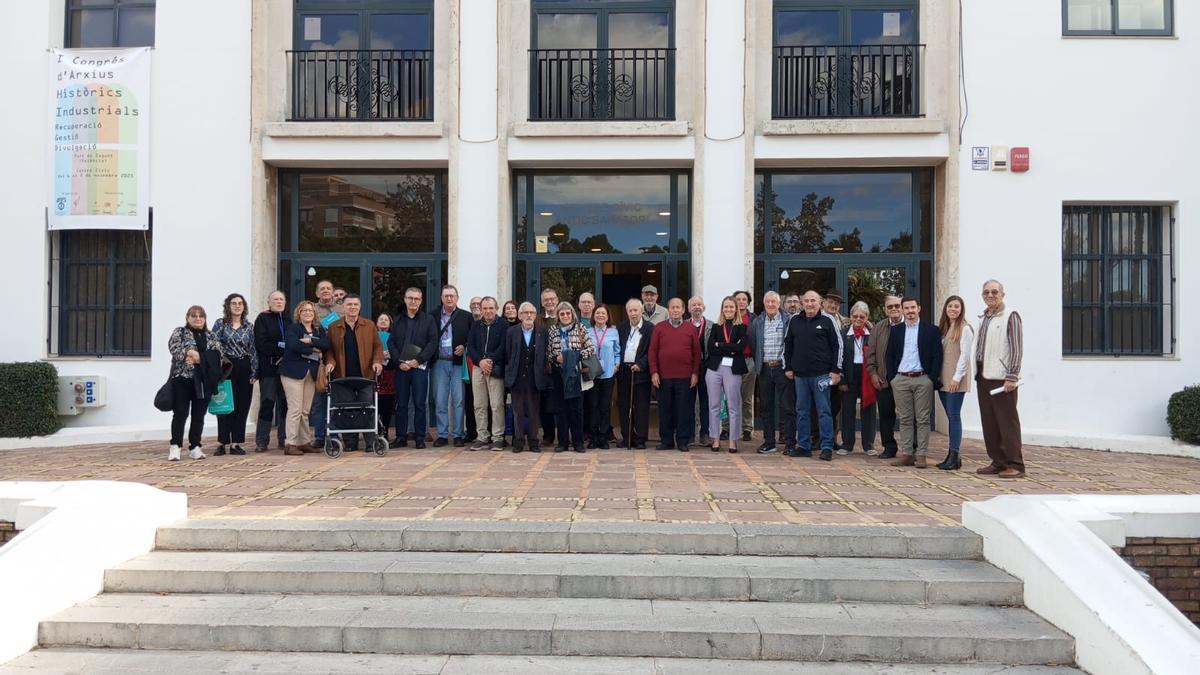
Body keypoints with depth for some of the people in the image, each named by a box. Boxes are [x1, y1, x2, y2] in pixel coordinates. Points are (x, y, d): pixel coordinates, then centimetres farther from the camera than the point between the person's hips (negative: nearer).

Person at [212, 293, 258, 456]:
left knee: (242, 407, 3)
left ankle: (236, 443, 10)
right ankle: (222, 443, 4)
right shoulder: (220, 324, 2)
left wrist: (253, 373, 3)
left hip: (245, 369, 3)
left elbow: (253, 350, 9)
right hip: (226, 368, -3)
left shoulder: (249, 326, 10)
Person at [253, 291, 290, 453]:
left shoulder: (288, 319, 16)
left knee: (285, 403, 3)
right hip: (268, 367, -4)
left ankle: (284, 439, 9)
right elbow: (260, 345, -8)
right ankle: (261, 442, 0)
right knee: (267, 402, -4)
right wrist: (280, 347, -13)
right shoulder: (262, 319, 2)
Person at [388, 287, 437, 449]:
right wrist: (399, 362, -6)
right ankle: (401, 437, 11)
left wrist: (418, 360, -11)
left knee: (420, 404, -2)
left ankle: (420, 437, 4)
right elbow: (391, 342, 9)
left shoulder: (428, 320, 6)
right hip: (401, 367, 2)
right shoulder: (397, 319, 13)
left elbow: (433, 342, -2)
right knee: (401, 404, 5)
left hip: (420, 367, -2)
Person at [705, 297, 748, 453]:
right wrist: (730, 350, -9)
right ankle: (715, 439, 13)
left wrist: (720, 346, -6)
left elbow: (741, 347, -10)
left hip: (733, 369, -2)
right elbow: (710, 348, 0)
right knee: (714, 405, 5)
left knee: (733, 406, 0)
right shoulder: (716, 327, 12)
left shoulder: (742, 327, 5)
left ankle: (733, 440, 7)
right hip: (714, 368, 3)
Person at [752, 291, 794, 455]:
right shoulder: (757, 322, 10)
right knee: (766, 407, 8)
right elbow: (753, 344, 13)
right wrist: (757, 363, 8)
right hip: (764, 369, 4)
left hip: (782, 367, -4)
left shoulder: (788, 320, -1)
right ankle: (769, 442, 16)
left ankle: (790, 442, 4)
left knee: (787, 407, -2)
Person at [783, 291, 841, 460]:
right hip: (800, 374, 4)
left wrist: (836, 370, -4)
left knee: (824, 411, -1)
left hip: (821, 374, -4)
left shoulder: (827, 321, 2)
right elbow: (787, 345, 16)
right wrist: (788, 367, 11)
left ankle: (827, 447, 2)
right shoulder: (794, 321, 10)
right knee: (802, 411, 8)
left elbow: (836, 346, 1)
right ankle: (803, 446, 15)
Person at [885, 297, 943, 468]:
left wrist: (933, 379, -8)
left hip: (923, 379, -2)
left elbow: (937, 356, -1)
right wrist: (891, 377, 3)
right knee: (905, 419, 5)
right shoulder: (895, 330, 11)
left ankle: (921, 455, 3)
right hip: (900, 380, 3)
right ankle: (906, 454, 9)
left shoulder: (931, 330, 3)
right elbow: (890, 355, 12)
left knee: (923, 420, 0)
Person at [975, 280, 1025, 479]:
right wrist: (977, 374, 15)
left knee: (1007, 422, -4)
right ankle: (998, 462, 18)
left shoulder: (1010, 317, -5)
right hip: (983, 377, 8)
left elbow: (1017, 349, -11)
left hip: (1002, 378, -8)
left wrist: (1011, 377, -16)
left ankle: (1015, 465, 1)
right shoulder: (983, 318, 18)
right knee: (989, 423, 10)